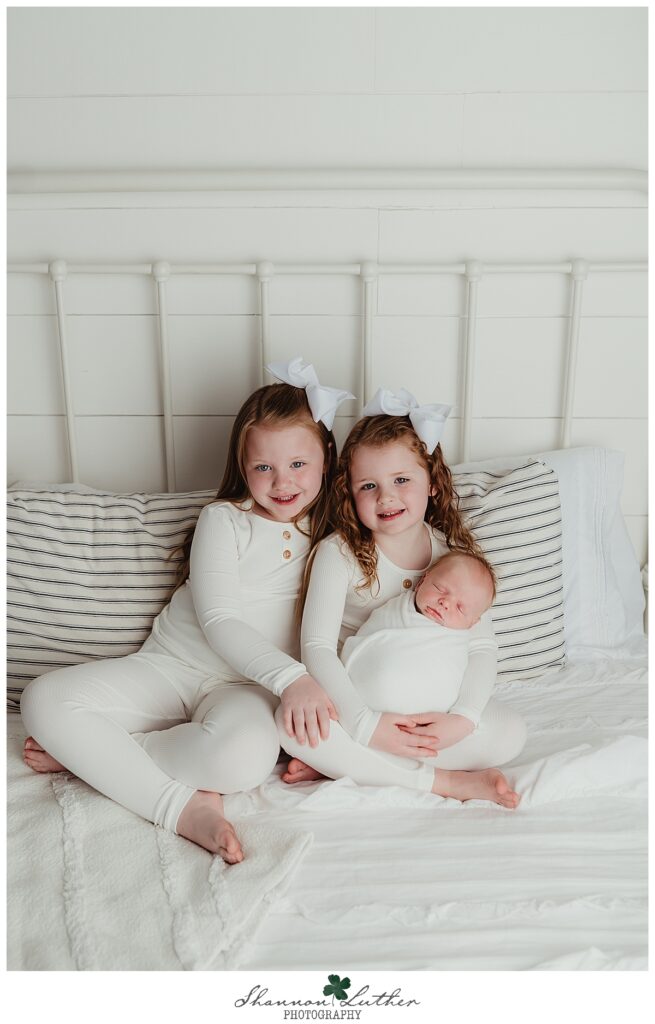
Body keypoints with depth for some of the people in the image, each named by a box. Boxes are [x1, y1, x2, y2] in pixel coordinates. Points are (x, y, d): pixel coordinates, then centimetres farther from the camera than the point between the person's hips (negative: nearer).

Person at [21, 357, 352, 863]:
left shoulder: (332, 536, 4)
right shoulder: (224, 519, -3)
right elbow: (217, 621, -13)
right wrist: (290, 675, -27)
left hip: (248, 686, 0)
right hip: (170, 666, 1)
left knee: (245, 755, -37)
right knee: (45, 698, -20)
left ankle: (90, 752, -13)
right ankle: (184, 805, -21)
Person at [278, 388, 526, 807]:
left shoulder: (456, 553, -4)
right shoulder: (339, 553, -12)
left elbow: (484, 645, -7)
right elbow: (317, 647, -19)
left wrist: (463, 718, -23)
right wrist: (366, 724, -29)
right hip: (355, 702, -2)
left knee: (510, 733, -21)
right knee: (292, 724, -31)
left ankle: (339, 765, -20)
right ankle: (445, 780, -23)